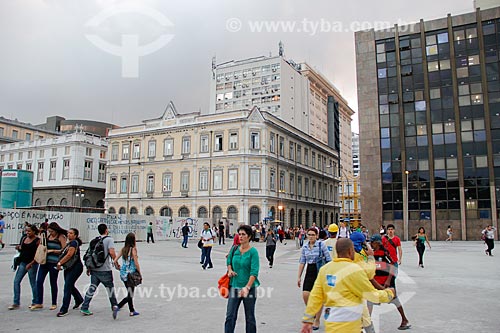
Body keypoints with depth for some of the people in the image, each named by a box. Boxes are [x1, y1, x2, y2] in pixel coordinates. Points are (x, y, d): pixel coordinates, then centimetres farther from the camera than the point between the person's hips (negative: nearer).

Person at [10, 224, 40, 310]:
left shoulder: (37, 240, -10)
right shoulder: (24, 238, 9)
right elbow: (21, 250, 21)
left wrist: (31, 263, -20)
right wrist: (18, 248, -2)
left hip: (32, 263, -7)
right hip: (23, 262, 7)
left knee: (33, 283, 2)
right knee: (16, 281, 2)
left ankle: (35, 302, 17)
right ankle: (16, 303, 10)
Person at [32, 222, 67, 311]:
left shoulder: (61, 237, -6)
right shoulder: (48, 236, 12)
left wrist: (52, 251, -15)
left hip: (54, 263, -6)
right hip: (44, 261, 6)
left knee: (53, 283, 4)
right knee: (39, 281, 2)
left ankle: (54, 304, 18)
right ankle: (39, 303, 13)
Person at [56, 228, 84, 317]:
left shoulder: (74, 243, -12)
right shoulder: (69, 243, 16)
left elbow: (69, 255, -20)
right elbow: (64, 253, 17)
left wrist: (60, 263, -15)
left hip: (75, 268, -10)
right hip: (68, 268, 10)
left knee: (67, 287, -12)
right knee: (70, 286, 20)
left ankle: (64, 309, -9)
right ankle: (79, 300, 42)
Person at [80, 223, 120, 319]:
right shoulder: (109, 239, -8)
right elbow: (111, 252, -20)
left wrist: (88, 268, 20)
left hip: (94, 269, 5)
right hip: (105, 270, -5)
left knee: (92, 288, 12)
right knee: (110, 288, 7)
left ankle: (84, 308, 12)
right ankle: (114, 306, 10)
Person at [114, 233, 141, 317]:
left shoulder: (123, 249, 3)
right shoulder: (133, 249, -14)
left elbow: (115, 261, 2)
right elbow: (136, 263, -15)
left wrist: (119, 268, 17)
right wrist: (139, 273, -4)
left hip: (123, 274, 7)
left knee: (130, 293, 18)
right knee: (130, 295, 3)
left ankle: (132, 311, 27)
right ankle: (117, 306, -12)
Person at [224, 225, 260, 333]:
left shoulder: (253, 252, -11)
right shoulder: (234, 249, 3)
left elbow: (254, 272, -18)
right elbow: (229, 260, 23)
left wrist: (247, 287, -28)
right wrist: (230, 270, 4)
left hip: (249, 288, -3)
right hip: (234, 286, 4)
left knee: (250, 317, 11)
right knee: (230, 315, 0)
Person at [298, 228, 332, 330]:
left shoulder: (321, 245, -7)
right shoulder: (305, 247, 5)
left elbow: (329, 260, -6)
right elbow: (302, 262, 9)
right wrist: (299, 277, 9)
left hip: (320, 271, -4)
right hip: (309, 272, 4)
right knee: (305, 295, -6)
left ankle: (317, 320, 20)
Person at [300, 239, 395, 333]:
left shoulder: (325, 269, 2)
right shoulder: (354, 270, -14)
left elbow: (315, 295, 2)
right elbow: (372, 294, -4)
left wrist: (308, 319, 7)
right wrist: (389, 293, 15)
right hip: (347, 325, -7)